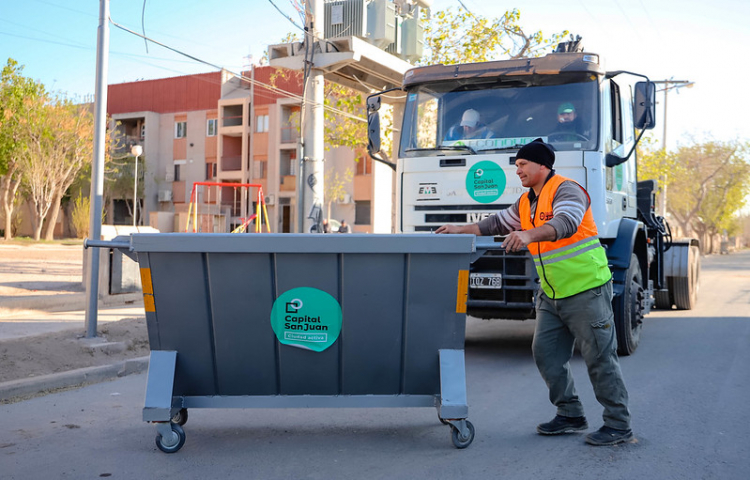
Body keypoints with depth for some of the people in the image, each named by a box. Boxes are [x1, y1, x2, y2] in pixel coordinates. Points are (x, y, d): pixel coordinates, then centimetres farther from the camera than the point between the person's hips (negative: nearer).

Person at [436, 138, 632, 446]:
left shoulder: (567, 190, -14)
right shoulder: (526, 202, 14)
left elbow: (566, 224, -32)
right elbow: (497, 223, 23)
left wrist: (529, 235, -47)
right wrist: (461, 230, 15)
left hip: (587, 289, -9)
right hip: (552, 295, 9)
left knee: (599, 357, -3)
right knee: (546, 353, 7)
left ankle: (619, 424, 7)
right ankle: (570, 415, 20)